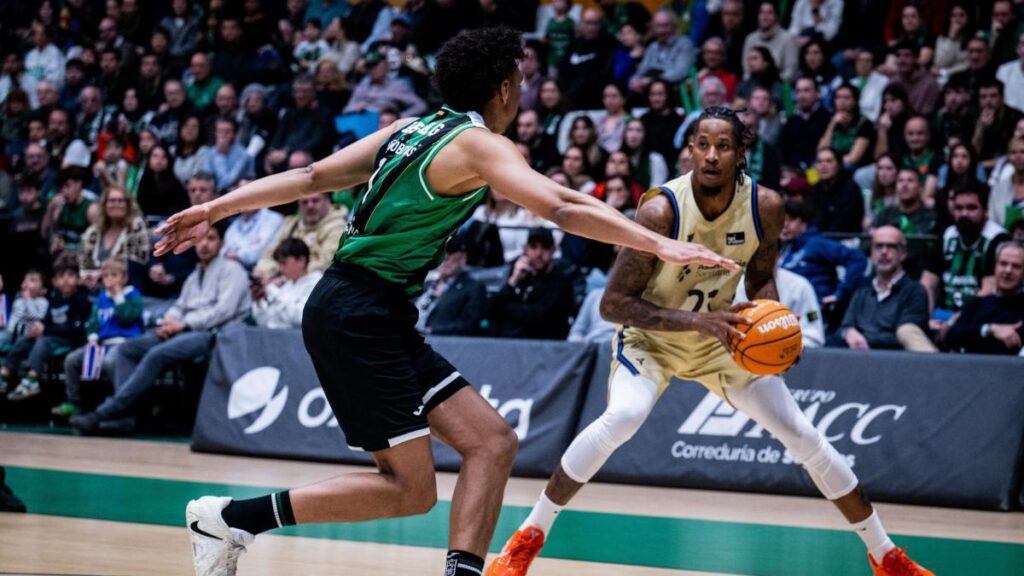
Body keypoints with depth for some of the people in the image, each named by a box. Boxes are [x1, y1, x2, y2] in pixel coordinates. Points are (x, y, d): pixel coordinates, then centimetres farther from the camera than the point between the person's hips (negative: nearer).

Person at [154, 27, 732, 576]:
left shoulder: (414, 129, 15)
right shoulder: (481, 145, -10)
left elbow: (311, 177, 13)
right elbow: (561, 208, -23)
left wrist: (215, 210, 15)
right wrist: (658, 244, -26)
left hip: (382, 321, 9)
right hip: (359, 316, -9)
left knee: (493, 442, 2)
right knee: (409, 489, -8)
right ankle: (229, 518, -4)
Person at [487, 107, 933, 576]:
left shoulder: (765, 206, -17)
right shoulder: (661, 210, -30)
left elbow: (761, 278, 1)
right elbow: (613, 304, -27)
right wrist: (696, 320, -37)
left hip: (721, 338, 4)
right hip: (651, 337, -4)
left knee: (804, 436, 0)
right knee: (623, 416, -33)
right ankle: (527, 537, -18)